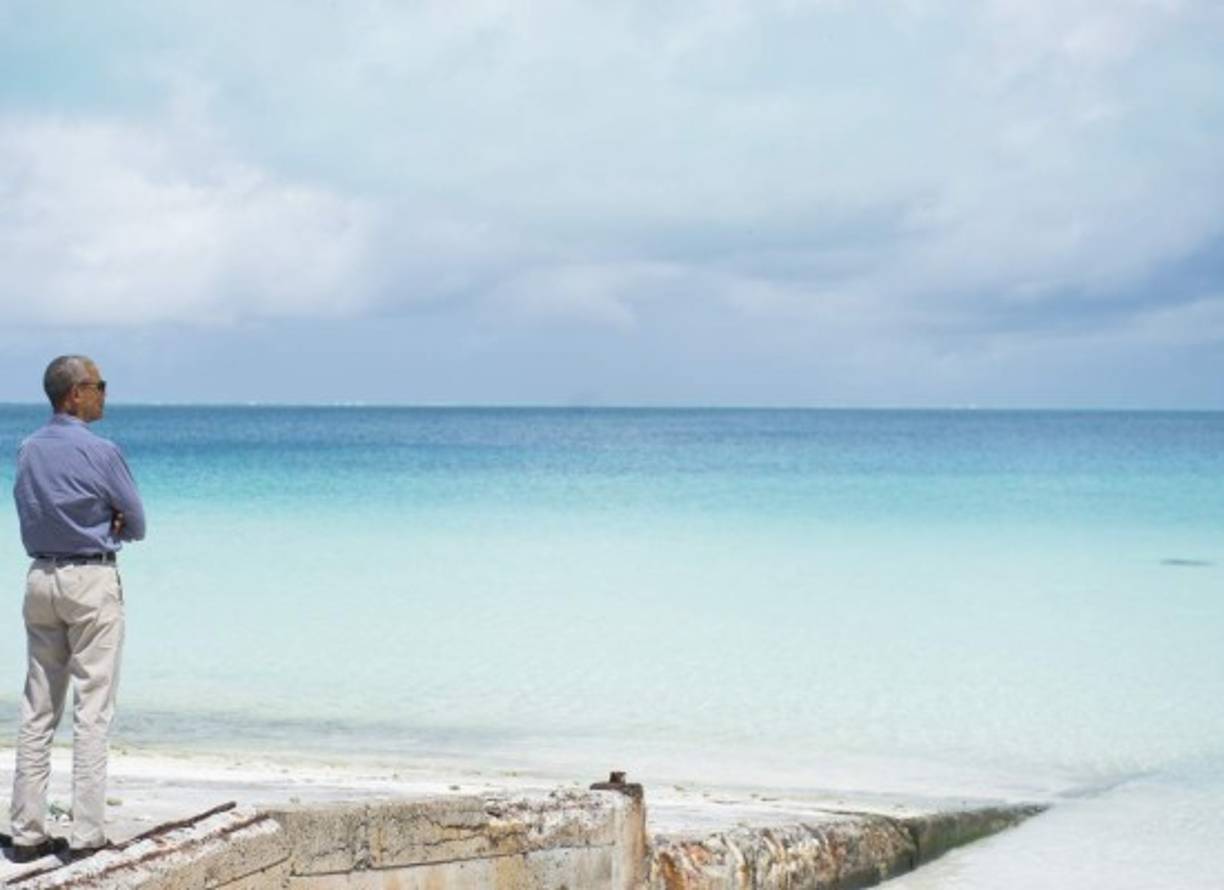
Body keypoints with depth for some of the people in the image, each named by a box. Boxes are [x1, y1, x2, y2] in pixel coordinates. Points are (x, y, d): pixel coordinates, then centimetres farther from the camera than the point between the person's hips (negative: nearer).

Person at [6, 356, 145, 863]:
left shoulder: (27, 452, 8)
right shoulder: (99, 452, -13)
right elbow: (136, 524, -4)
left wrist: (97, 527, 7)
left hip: (41, 578, 6)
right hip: (92, 579, -6)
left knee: (37, 709, 8)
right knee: (92, 710, -3)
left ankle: (27, 831, 9)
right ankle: (85, 835, -3)